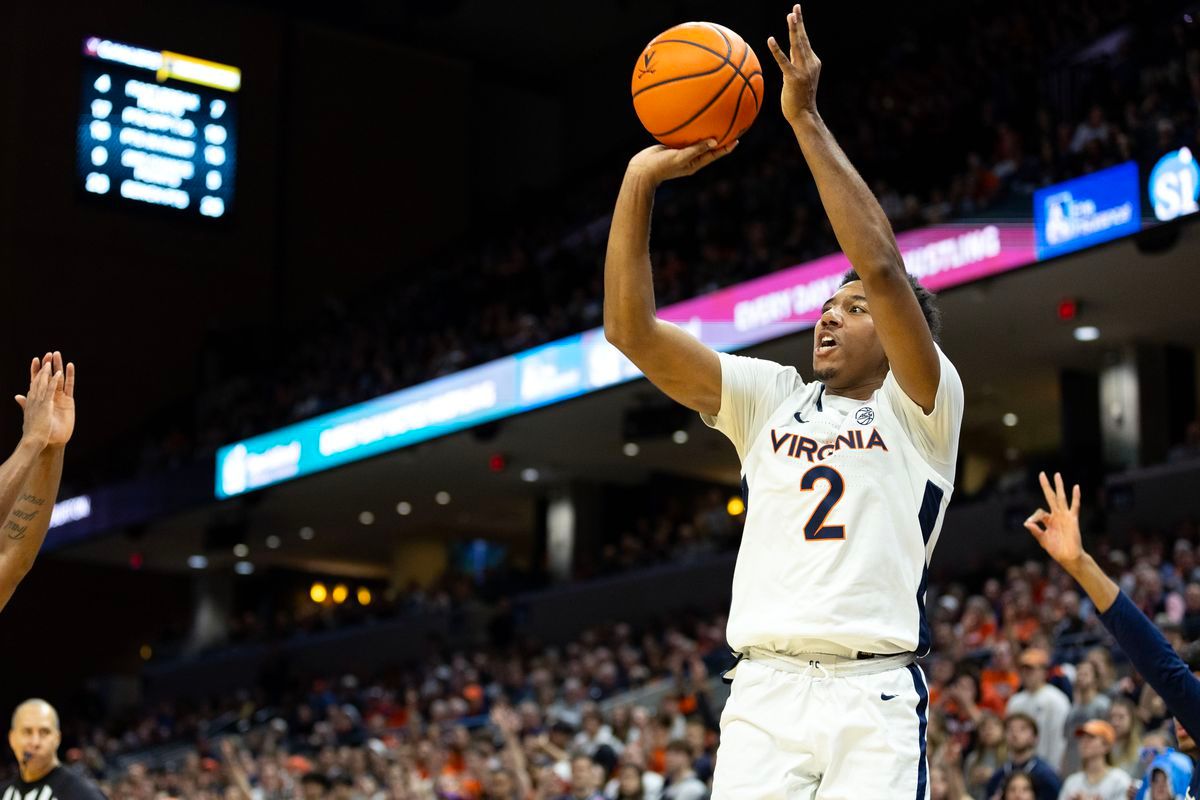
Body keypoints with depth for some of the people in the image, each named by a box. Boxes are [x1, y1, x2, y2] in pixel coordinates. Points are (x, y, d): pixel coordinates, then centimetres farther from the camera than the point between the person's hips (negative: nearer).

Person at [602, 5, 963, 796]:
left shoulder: (919, 408, 7)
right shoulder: (774, 398, 18)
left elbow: (884, 268, -10)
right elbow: (631, 328, 9)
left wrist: (807, 120, -10)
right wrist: (640, 180, 1)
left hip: (875, 697, -3)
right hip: (763, 691, 3)